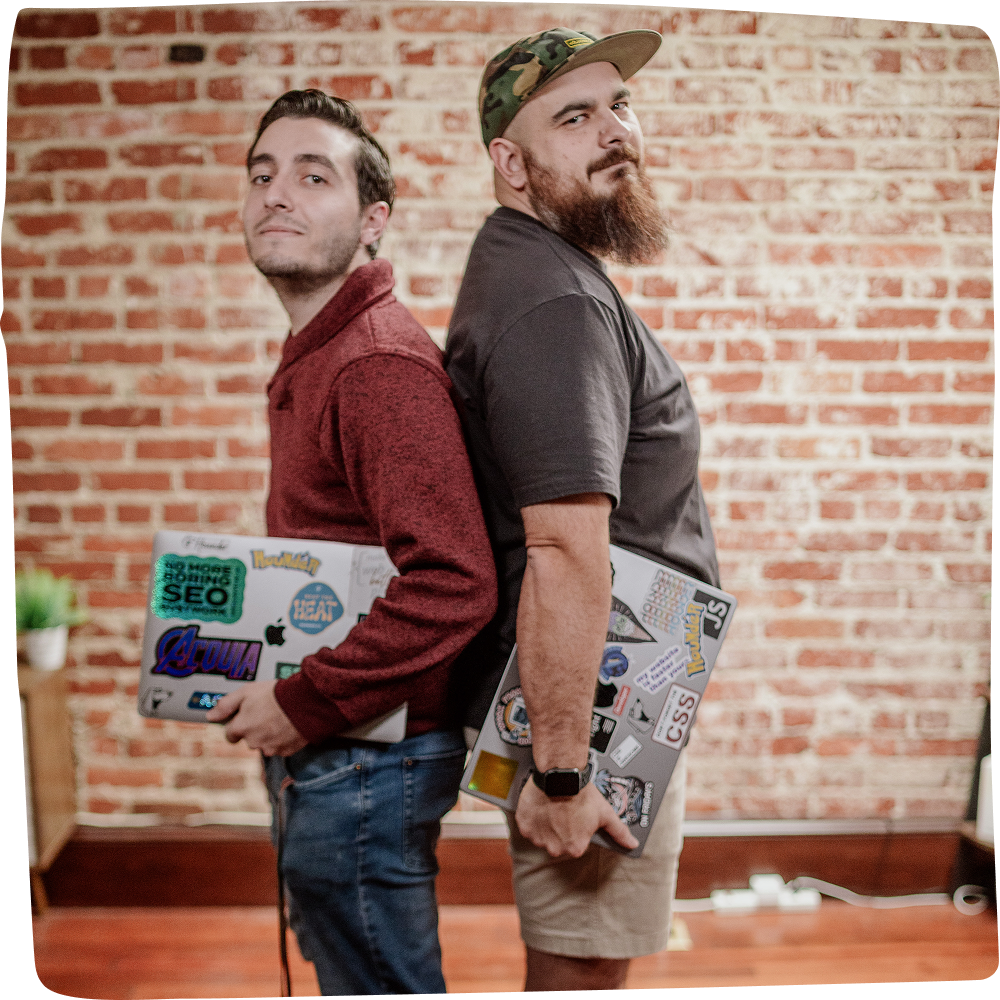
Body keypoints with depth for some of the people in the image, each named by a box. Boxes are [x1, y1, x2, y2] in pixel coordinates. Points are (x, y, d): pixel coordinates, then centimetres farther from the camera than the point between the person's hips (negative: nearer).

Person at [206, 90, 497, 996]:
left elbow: (453, 585, -30)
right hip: (329, 759, 10)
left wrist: (306, 704, -22)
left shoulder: (380, 360, -21)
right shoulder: (314, 356, 12)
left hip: (365, 762, -10)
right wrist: (280, 698, 12)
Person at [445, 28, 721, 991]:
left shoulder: (529, 267, 12)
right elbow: (568, 553, -30)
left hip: (604, 693, 10)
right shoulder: (558, 304, -23)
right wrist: (560, 774, -28)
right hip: (592, 706, -10)